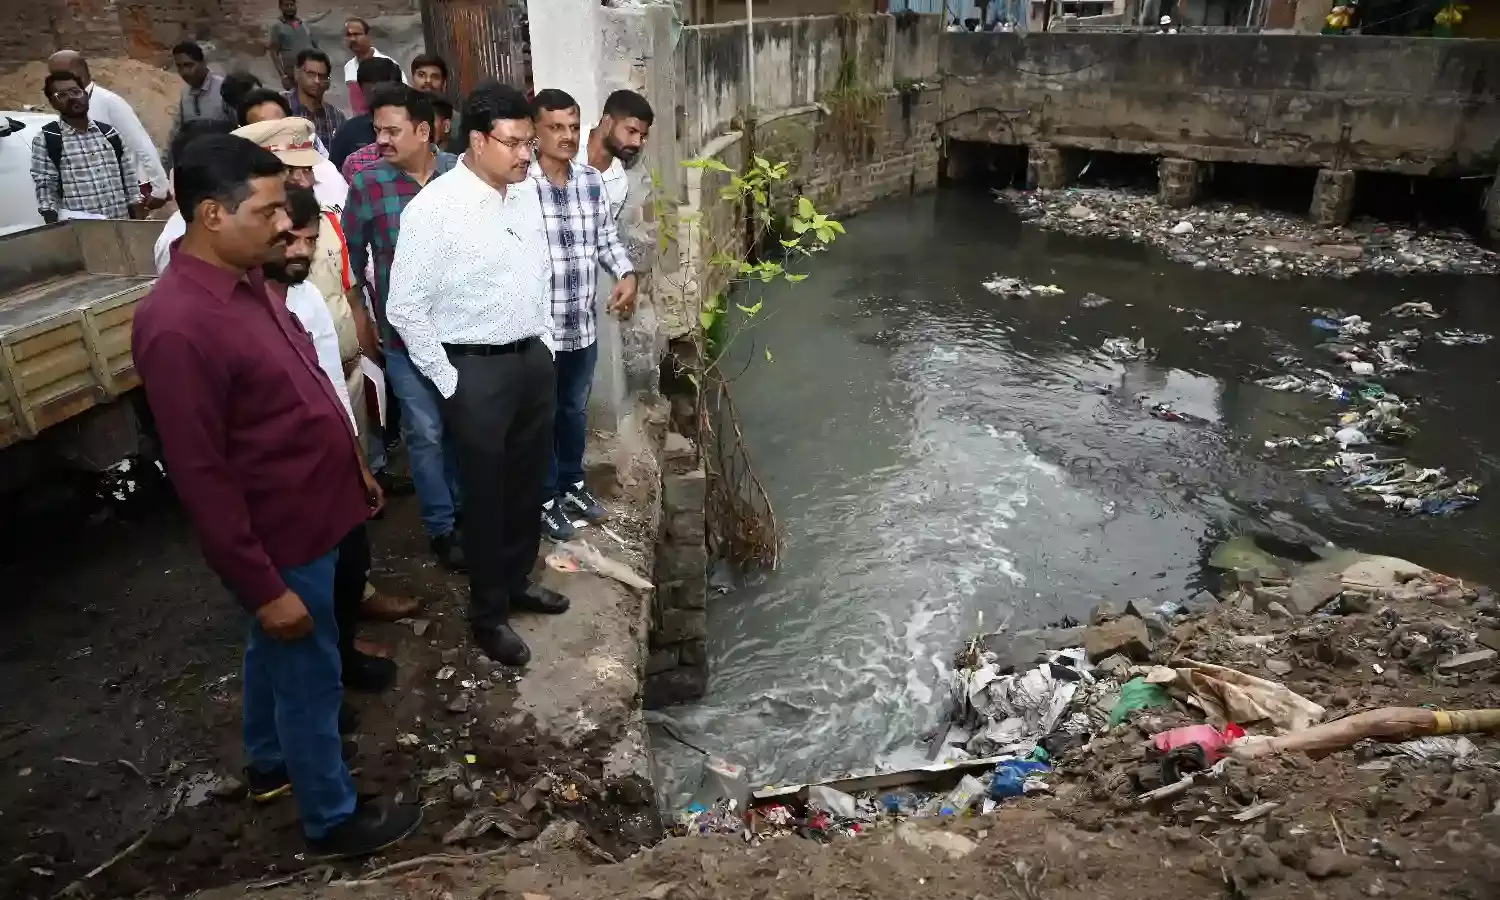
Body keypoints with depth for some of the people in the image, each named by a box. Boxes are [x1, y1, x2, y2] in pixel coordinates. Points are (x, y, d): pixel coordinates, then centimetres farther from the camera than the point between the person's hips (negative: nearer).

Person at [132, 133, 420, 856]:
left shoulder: (248, 280, 1)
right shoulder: (178, 326, -28)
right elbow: (201, 479, -25)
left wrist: (354, 468, 19)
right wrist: (264, 587, -21)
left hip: (309, 513, 9)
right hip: (280, 540, -9)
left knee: (275, 654, 28)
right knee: (310, 677, 10)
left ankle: (269, 763, 51)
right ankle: (332, 818, 33)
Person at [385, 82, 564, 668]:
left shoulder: (526, 192, 2)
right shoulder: (434, 208, -17)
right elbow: (405, 308, -14)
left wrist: (544, 342, 13)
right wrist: (449, 383, -12)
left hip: (533, 357, 6)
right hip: (477, 369, -6)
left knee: (528, 482, 19)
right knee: (486, 493, 7)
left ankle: (518, 580, 40)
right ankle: (488, 613, 25)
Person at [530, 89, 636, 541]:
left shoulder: (591, 179, 1)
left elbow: (606, 237, 11)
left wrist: (626, 273, -6)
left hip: (582, 323, 6)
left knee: (575, 409, 22)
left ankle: (573, 485, 43)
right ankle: (547, 499, 30)